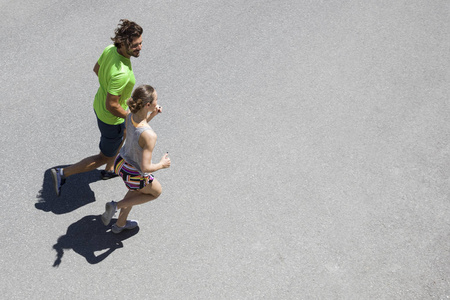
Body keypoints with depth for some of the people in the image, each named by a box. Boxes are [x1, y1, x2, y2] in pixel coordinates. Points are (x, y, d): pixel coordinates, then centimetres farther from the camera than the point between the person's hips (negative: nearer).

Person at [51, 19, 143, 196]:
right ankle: (63, 174, 21)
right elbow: (111, 105, -35)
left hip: (99, 104, 9)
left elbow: (96, 69, 4)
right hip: (111, 118, -9)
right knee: (105, 156, 15)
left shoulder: (110, 49, -15)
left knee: (124, 135, 35)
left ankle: (109, 170, 57)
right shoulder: (121, 73, -42)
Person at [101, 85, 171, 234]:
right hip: (135, 175, -7)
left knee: (136, 191, 36)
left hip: (121, 163, 7)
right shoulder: (149, 135, -38)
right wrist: (162, 164, -14)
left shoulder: (130, 115, -16)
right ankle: (116, 206, 17)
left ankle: (120, 224, 53)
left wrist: (151, 115, -3)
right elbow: (145, 168, -33)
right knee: (156, 192, 26)